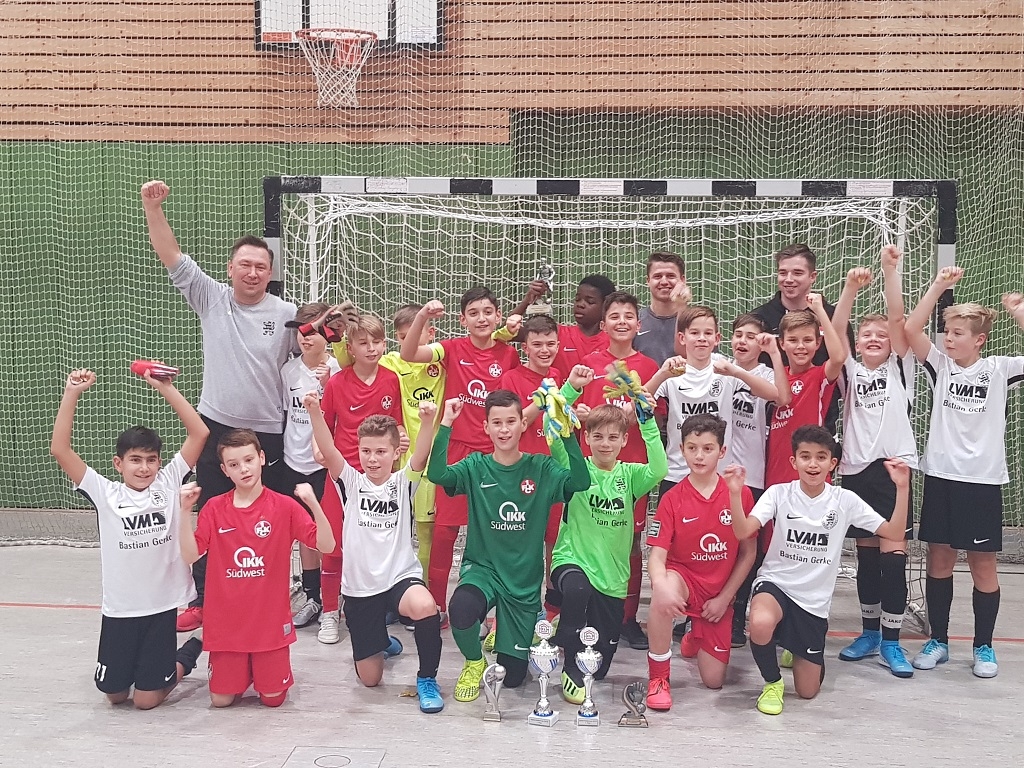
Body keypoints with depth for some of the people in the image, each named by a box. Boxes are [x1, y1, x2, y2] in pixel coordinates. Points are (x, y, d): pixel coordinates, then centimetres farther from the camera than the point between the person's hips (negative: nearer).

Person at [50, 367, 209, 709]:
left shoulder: (168, 484, -4)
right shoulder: (105, 493, -4)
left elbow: (200, 432, -11)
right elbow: (59, 450, -12)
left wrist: (165, 388, -15)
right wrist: (71, 394, -18)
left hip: (162, 605, -1)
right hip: (118, 608, 2)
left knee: (146, 700, 6)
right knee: (115, 694, 13)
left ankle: (186, 656, 32)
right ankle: (138, 663, 43)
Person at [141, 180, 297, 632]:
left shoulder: (286, 314, -2)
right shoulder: (210, 297, -1)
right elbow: (171, 256, -7)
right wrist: (153, 207, -15)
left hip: (267, 432, -1)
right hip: (216, 426, 1)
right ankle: (203, 600, 23)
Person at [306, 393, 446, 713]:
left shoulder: (403, 483, -1)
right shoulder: (351, 483, 1)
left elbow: (421, 456, -20)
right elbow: (328, 452, -15)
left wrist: (428, 420, -40)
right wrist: (315, 412, -32)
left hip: (401, 575, -2)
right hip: (359, 585, 2)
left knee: (425, 607, -38)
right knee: (369, 679, 7)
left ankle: (427, 678, -10)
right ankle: (382, 642, 45)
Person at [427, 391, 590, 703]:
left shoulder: (541, 468, -2)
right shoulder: (476, 467, -2)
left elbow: (581, 482, -20)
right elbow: (437, 474, -21)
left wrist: (566, 432, -28)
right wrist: (446, 424, -26)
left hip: (524, 579, 1)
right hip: (482, 568, -1)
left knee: (513, 676, 3)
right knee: (461, 609, -37)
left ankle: (504, 639, 42)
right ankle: (474, 662, -1)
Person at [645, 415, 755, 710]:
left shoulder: (740, 494, -8)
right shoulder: (672, 499, -12)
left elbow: (748, 553, 0)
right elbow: (657, 554, -17)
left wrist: (724, 598, -5)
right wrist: (661, 586, -40)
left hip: (720, 594, 2)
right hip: (683, 578, -2)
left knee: (714, 681, 2)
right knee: (664, 595, -40)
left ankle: (694, 639, 39)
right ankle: (658, 679, -20)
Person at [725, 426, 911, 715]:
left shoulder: (845, 500, -3)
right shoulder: (779, 493, -7)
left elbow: (894, 533, -7)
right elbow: (743, 531, -19)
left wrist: (902, 488, -17)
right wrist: (735, 493, -35)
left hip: (815, 599, 2)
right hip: (775, 583, -2)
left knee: (808, 692, 6)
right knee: (761, 623, -40)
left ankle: (795, 650, 43)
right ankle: (772, 682, -7)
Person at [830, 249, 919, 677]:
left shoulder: (901, 368, 8)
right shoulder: (850, 372, 10)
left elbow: (898, 319, -4)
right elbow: (836, 330, -4)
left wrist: (891, 270, -12)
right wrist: (850, 288, -17)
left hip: (893, 466, -2)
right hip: (856, 469, 2)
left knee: (893, 555, -4)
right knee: (866, 556, 10)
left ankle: (890, 642, 5)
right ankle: (869, 633, 22)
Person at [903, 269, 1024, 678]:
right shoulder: (941, 366, 3)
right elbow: (911, 330, -9)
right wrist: (939, 286, -12)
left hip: (982, 481, -2)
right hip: (940, 477, 2)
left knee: (982, 565, 7)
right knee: (939, 561, 9)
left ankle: (984, 646, 20)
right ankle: (938, 641, 21)